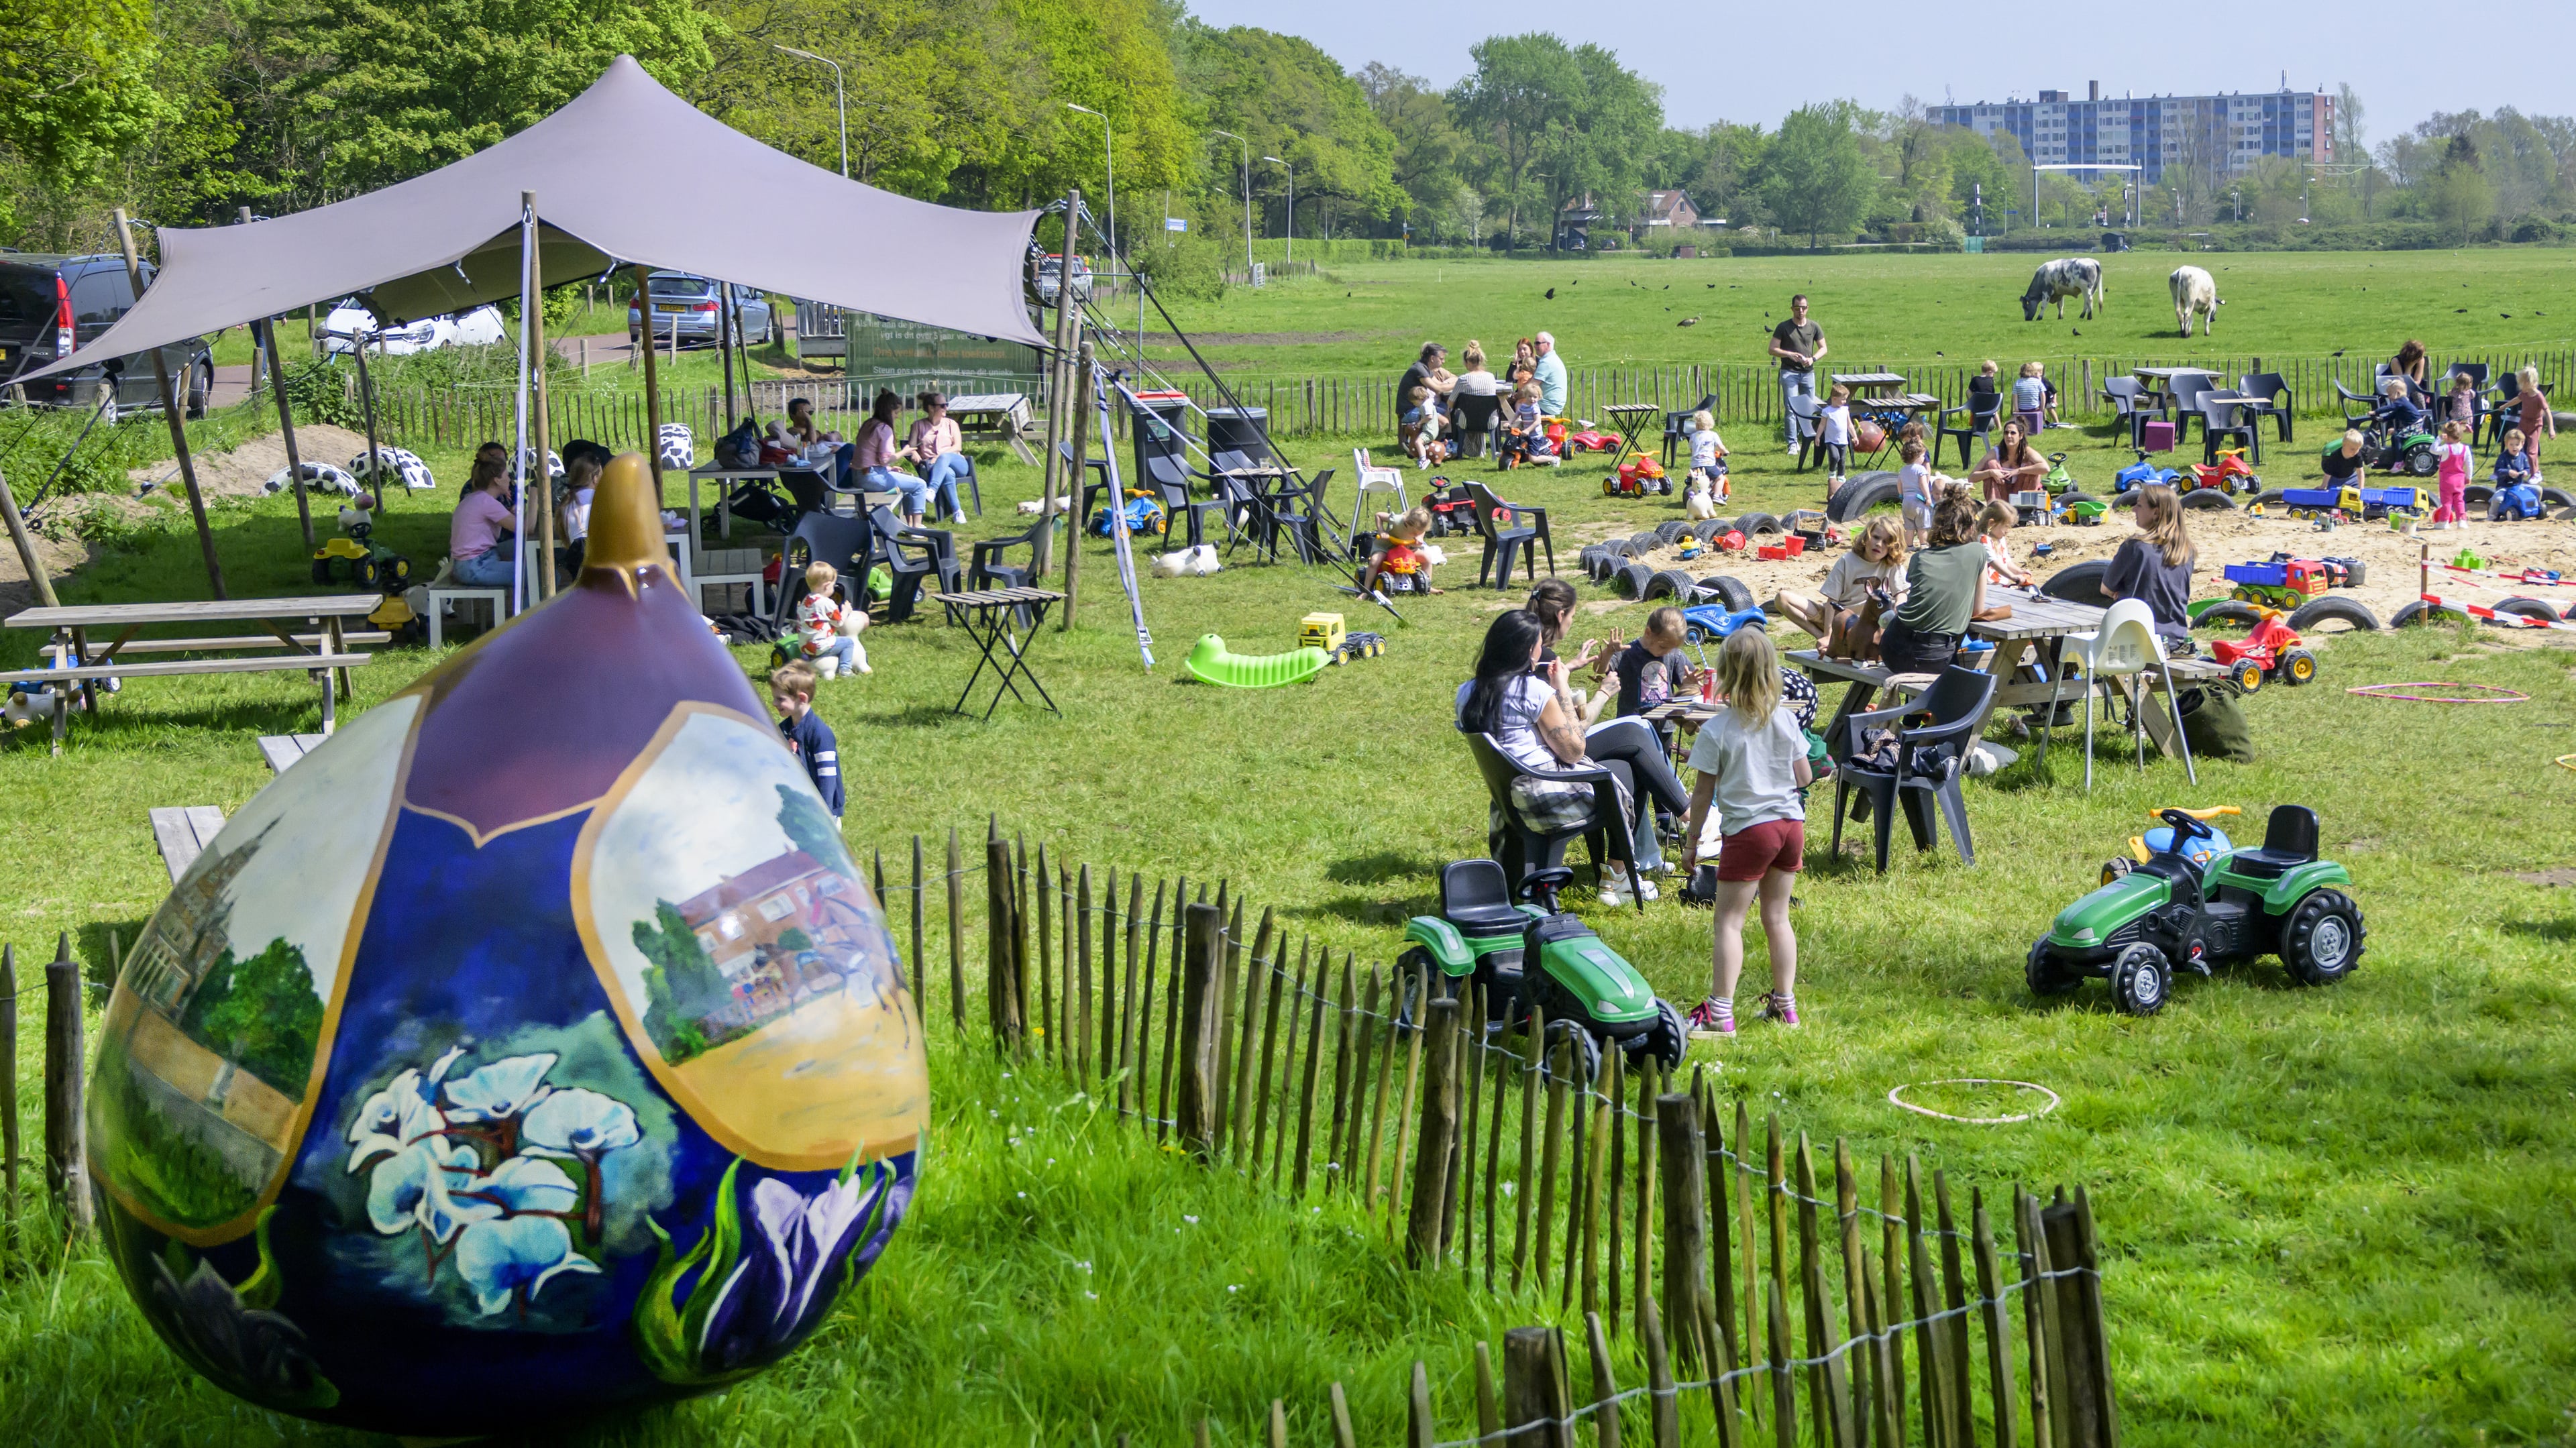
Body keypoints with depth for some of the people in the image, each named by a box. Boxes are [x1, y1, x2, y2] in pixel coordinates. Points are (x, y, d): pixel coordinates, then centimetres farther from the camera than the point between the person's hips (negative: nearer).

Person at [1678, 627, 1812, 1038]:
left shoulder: (1716, 731, -11)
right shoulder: (1786, 719, 1)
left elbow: (1703, 793, -8)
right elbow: (1805, 778, 7)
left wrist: (1691, 842, 2)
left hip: (1747, 830, -5)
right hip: (1791, 824, 5)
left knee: (1729, 922, -1)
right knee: (1777, 917, 15)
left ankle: (1720, 1013, -5)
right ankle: (1785, 1005, 19)